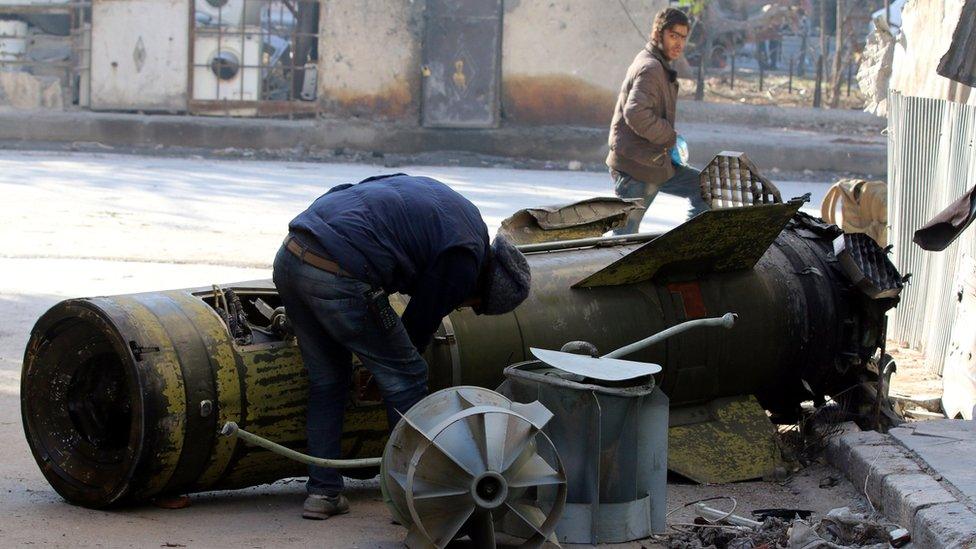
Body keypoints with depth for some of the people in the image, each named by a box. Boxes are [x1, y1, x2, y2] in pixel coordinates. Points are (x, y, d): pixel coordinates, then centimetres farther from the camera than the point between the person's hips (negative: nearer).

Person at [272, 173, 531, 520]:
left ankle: (323, 492, 22)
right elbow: (420, 327, 7)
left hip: (290, 255, 8)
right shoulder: (465, 260, 0)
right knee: (405, 378, 9)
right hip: (339, 279, -8)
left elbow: (338, 195, 29)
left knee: (328, 381, 21)